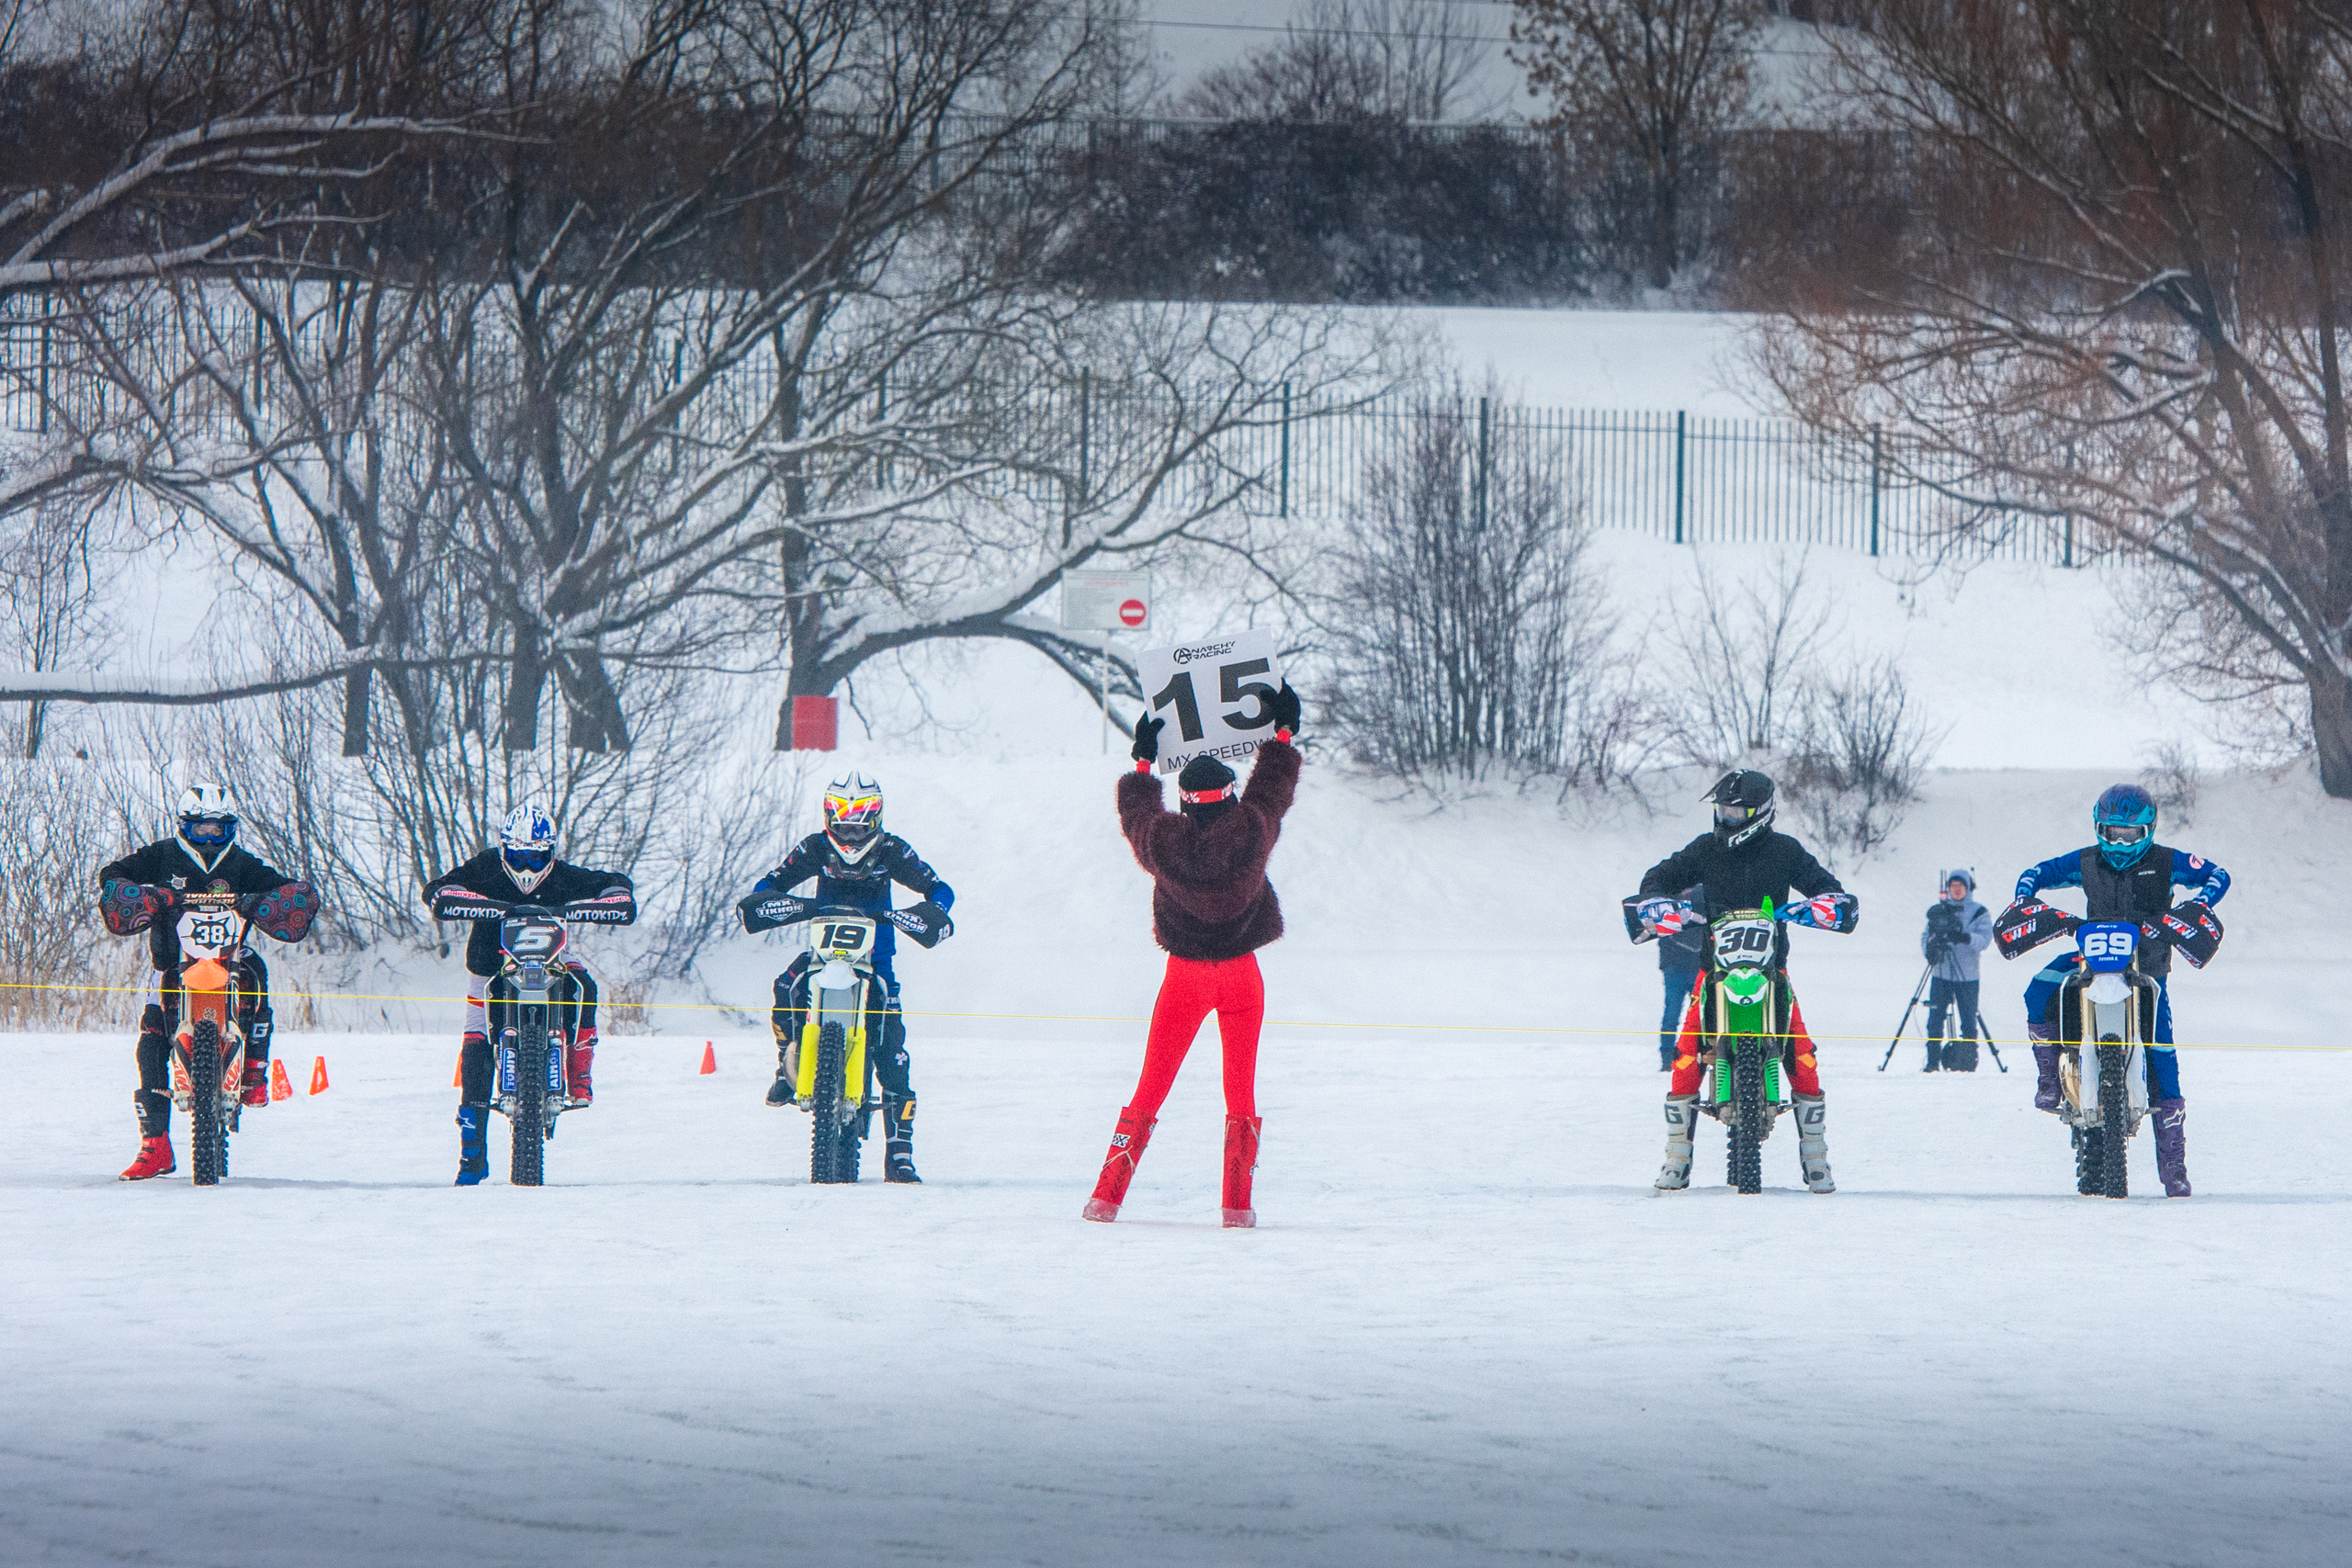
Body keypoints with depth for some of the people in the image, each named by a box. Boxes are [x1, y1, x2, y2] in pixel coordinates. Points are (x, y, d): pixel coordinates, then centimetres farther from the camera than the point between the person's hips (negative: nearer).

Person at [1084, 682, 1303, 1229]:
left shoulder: (1164, 839, -14)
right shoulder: (1251, 831, -15)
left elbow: (1137, 814, 9)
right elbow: (1273, 789, 5)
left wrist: (1144, 760, 24)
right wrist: (1282, 731, 19)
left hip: (1184, 976, 0)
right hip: (1241, 974, 0)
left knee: (1151, 1088, 8)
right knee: (1241, 1091, 8)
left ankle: (1108, 1196, 4)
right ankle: (1237, 1204, 2)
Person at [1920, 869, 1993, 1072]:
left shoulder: (1980, 913, 3)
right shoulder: (1938, 911, 11)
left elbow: (1985, 940, -10)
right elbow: (1925, 935, 10)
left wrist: (1966, 938, -30)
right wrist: (1928, 950, -12)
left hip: (1967, 977, -2)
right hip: (1940, 974, 2)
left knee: (1968, 1022, 0)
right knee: (1935, 1019, -2)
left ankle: (1967, 1061, 9)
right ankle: (1933, 1060, 4)